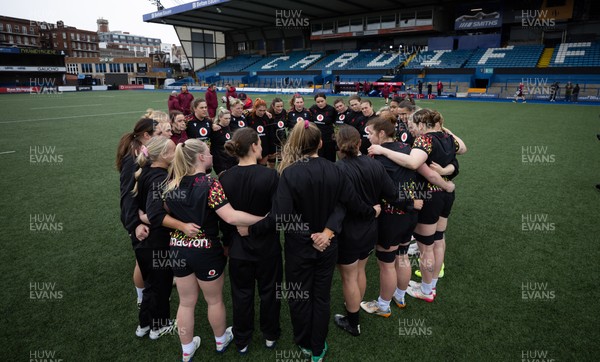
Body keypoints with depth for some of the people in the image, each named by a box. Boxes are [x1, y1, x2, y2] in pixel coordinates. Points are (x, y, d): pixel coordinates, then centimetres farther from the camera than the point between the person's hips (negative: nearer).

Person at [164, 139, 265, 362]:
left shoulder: (172, 183, -1)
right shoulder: (209, 184, -20)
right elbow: (231, 217, -30)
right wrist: (265, 218, -27)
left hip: (178, 249, 5)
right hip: (205, 250, -5)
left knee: (186, 302, 20)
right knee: (214, 300, 18)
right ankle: (221, 340, 40)